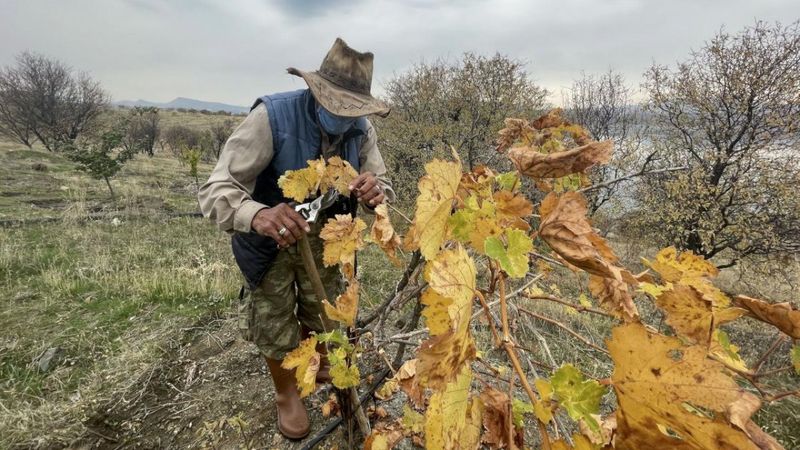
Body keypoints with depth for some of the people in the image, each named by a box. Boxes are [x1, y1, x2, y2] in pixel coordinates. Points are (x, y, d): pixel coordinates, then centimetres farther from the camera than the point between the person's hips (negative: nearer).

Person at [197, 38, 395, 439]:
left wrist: (374, 191, -38)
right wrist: (258, 216, -55)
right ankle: (286, 393, 42)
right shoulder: (271, 117, -30)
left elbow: (383, 184, -11)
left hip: (324, 236, 4)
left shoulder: (361, 129, -15)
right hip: (270, 239, -3)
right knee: (275, 325, 11)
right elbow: (215, 190, -32)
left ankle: (317, 365, 56)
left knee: (324, 315, 21)